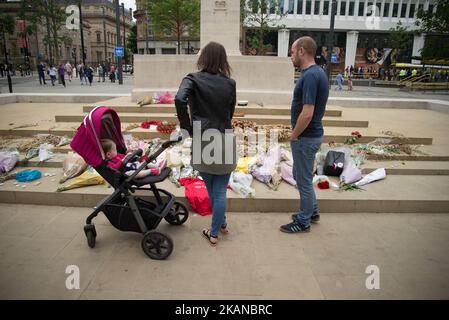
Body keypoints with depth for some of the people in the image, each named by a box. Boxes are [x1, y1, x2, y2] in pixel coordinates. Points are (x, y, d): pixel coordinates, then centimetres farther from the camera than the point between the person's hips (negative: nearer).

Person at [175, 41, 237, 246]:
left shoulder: (193, 79, -6)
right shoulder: (229, 83, 1)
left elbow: (180, 99, -23)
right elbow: (230, 112, 6)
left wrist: (186, 127, -12)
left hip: (202, 140, -1)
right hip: (225, 140, 1)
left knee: (211, 189, 20)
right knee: (220, 191, 11)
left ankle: (221, 224, 38)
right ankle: (215, 231, 24)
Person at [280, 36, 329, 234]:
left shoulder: (310, 76, -23)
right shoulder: (317, 73, 9)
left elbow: (307, 114, -29)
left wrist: (294, 135, -14)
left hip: (305, 137, -10)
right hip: (311, 134, 10)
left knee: (303, 179, 4)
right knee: (300, 175, 22)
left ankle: (303, 222, 21)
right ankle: (312, 211, 37)